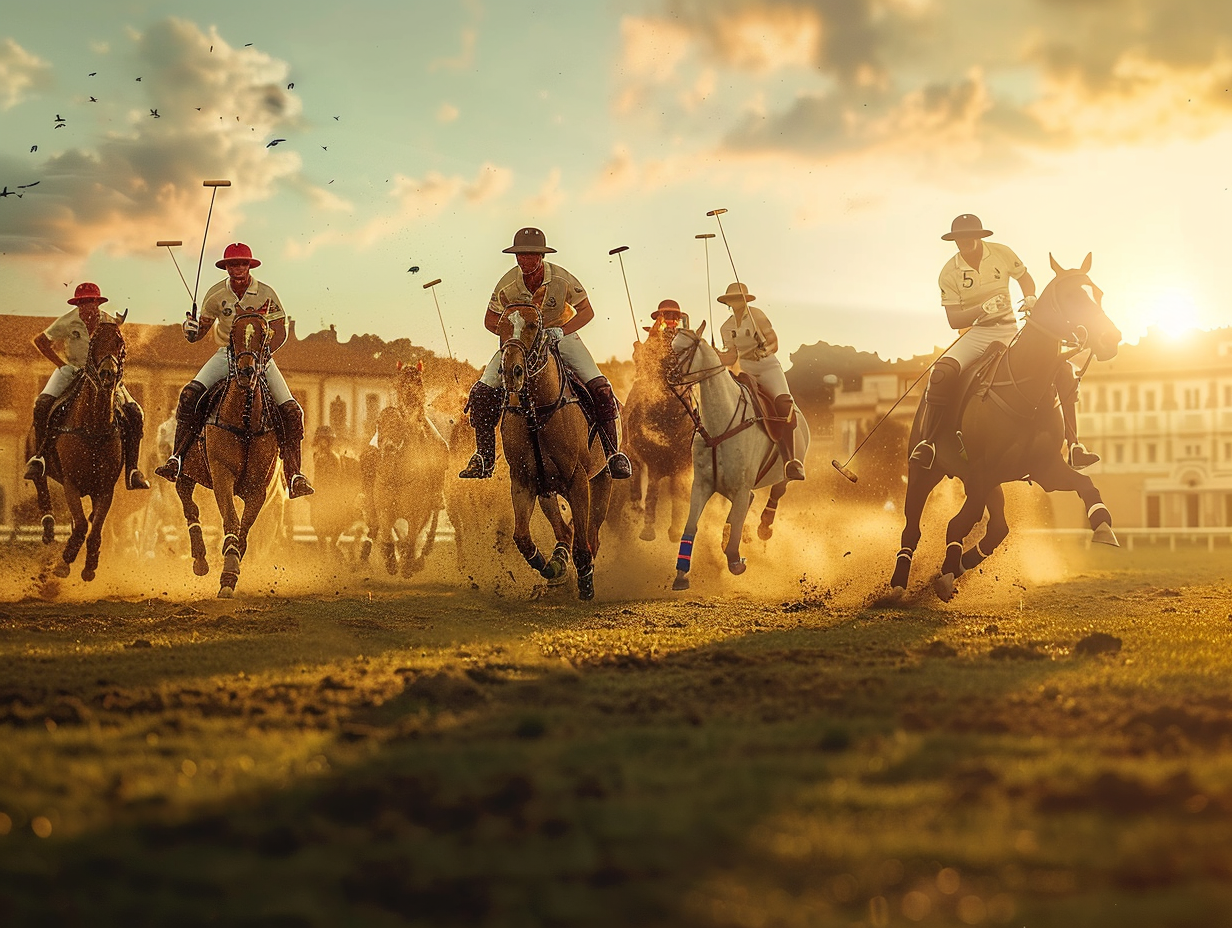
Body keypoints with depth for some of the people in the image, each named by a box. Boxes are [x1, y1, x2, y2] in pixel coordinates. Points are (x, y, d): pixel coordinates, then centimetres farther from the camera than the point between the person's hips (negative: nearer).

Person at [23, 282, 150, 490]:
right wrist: (61, 364, -9)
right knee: (43, 403, -27)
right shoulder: (68, 322, -12)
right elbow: (40, 341, 1)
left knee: (134, 414, -16)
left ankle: (132, 470, -8)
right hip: (72, 370, -1)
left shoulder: (110, 323, -9)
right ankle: (39, 455, -10)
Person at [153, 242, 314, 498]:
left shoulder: (266, 294, -8)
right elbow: (203, 328, 6)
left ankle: (294, 476, -11)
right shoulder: (216, 294, -4)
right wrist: (192, 331, -18)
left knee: (292, 412, -17)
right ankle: (176, 459, -19)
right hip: (226, 353, 1)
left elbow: (280, 333, -7)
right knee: (189, 394, -24)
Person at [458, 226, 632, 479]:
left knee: (600, 389, -20)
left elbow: (586, 311, -9)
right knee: (482, 392, -13)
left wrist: (562, 330, -26)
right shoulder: (508, 284, -19)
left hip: (562, 335, -1)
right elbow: (490, 320, -5)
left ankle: (613, 453, -5)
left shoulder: (562, 279, -21)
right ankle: (484, 458, 3)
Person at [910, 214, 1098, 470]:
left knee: (1063, 370, -16)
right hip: (976, 333, -2)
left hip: (1010, 331, 2)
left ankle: (1073, 445, -10)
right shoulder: (949, 273, -5)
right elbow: (954, 320, -7)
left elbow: (1024, 276, 18)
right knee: (943, 372, -34)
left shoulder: (1002, 254, -1)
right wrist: (983, 309, -24)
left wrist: (1030, 298, -3)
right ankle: (927, 442, -24)